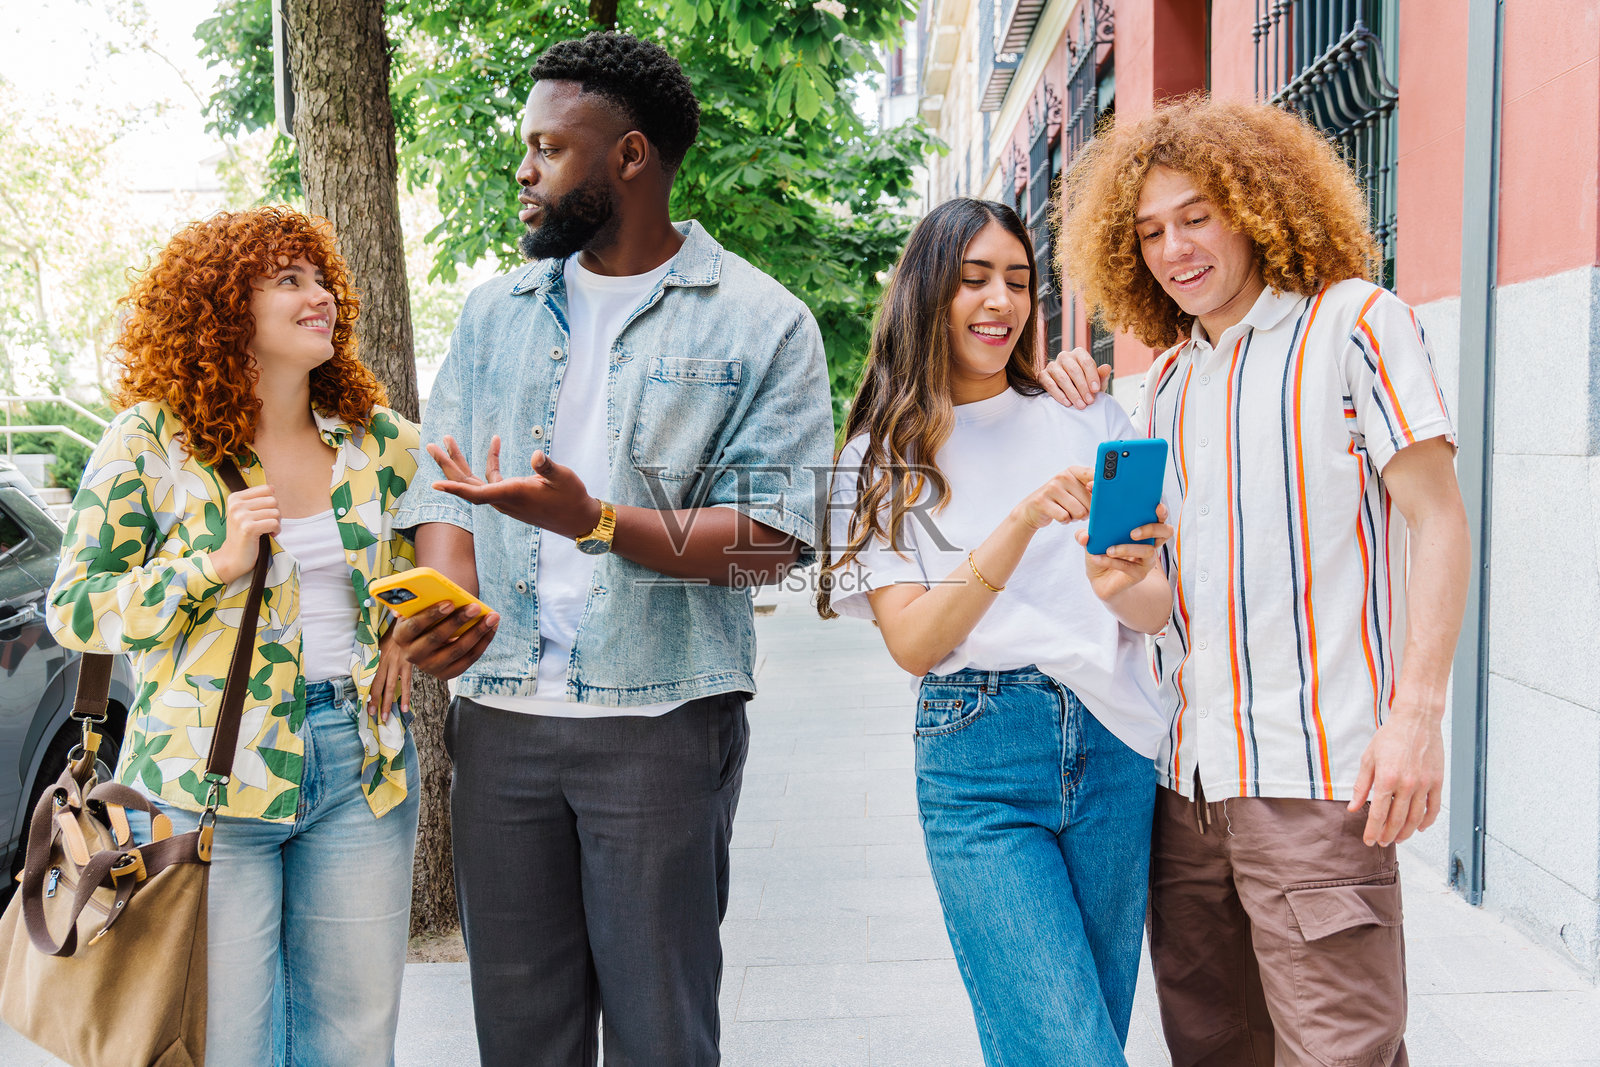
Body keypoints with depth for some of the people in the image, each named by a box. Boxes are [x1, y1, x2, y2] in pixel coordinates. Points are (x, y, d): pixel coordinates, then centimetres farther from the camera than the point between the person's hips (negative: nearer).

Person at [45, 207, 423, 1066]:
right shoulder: (149, 443, -3)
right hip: (208, 780, -3)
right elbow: (73, 609, -3)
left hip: (362, 768, 3)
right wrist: (215, 566, -16)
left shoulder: (381, 441, 7)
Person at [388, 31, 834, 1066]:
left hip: (662, 720, -4)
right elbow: (443, 482, 13)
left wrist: (596, 522, -21)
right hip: (498, 715, 4)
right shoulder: (497, 310, 15)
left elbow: (773, 538, -8)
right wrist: (448, 599, -9)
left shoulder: (760, 321, -1)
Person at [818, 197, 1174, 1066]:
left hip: (1112, 745, 3)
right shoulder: (883, 454, 4)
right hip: (978, 770, -3)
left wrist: (1122, 585, -18)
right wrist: (1023, 521, -19)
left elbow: (1158, 609, 7)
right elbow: (912, 642, -7)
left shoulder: (1090, 422, 9)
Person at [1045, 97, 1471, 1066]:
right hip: (1186, 775, 6)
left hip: (1315, 769, -6)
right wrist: (1084, 432, 7)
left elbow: (1438, 520, -6)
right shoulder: (1169, 378, 18)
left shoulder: (1354, 322, 0)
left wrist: (1418, 713, -16)